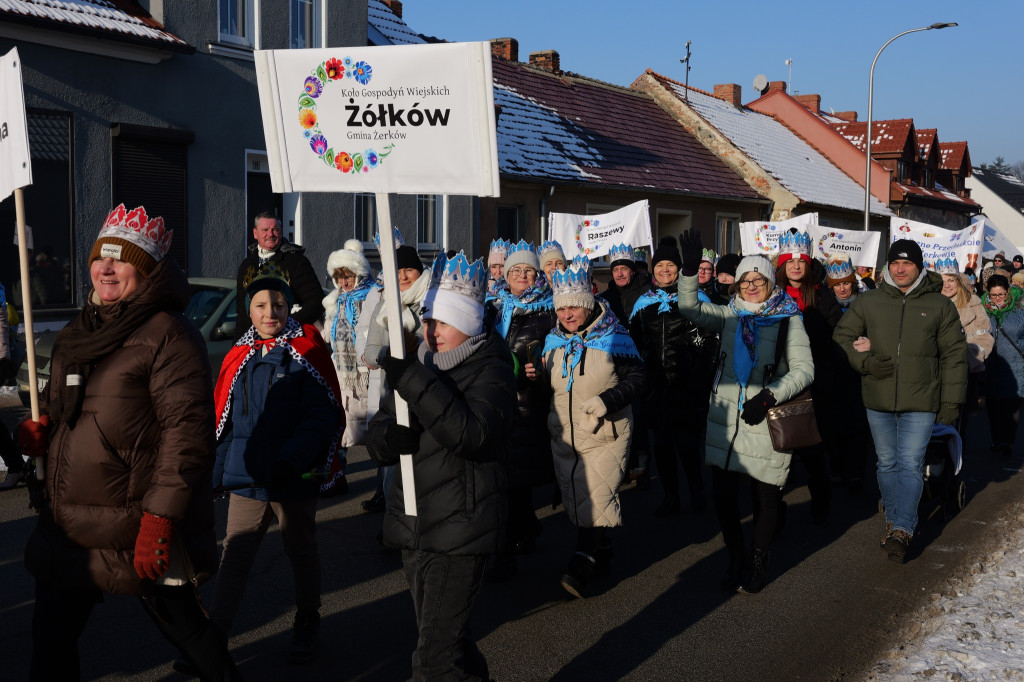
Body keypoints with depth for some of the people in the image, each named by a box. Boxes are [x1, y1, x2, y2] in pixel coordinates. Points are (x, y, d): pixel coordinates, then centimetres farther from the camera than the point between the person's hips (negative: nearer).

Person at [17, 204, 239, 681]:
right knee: (51, 641, 15)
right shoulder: (74, 336, 13)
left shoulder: (167, 334, -14)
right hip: (65, 525, 8)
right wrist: (41, 425, 3)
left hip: (136, 531, -7)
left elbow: (188, 430, -21)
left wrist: (159, 519, -25)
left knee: (182, 624, 7)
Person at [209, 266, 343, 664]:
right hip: (246, 478, 3)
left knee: (301, 553, 14)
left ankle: (307, 627, 33)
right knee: (234, 556, 5)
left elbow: (323, 415, -14)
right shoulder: (238, 357, 8)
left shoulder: (308, 351, -8)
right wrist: (218, 469, 10)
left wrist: (292, 459, -23)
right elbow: (222, 419, 15)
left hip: (294, 480, -3)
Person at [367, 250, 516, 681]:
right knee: (447, 638, 22)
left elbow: (473, 434, -27)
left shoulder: (491, 371, -9)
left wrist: (414, 382, -29)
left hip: (460, 529, -7)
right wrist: (387, 437, -16)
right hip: (414, 526, 8)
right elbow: (378, 439, 9)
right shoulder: (418, 364, 12)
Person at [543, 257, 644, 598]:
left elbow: (636, 378, -8)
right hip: (563, 435, 6)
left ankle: (581, 566, -11)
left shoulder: (614, 338, -8)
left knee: (595, 497, -14)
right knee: (574, 499, 12)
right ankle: (601, 551, 31)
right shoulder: (553, 341, 9)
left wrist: (607, 400, -21)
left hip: (605, 434, -6)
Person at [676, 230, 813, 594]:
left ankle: (758, 563, 27)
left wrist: (769, 396, -18)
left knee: (765, 497, 7)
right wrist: (690, 271, -16)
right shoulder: (729, 316, 9)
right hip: (726, 421, 3)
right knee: (723, 495, 4)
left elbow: (804, 369, -5)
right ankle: (736, 559, 27)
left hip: (766, 424, -3)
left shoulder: (788, 321, -2)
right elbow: (690, 308, -1)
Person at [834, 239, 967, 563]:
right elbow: (842, 335, 9)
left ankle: (901, 530, -10)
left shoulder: (940, 305, 3)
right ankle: (894, 519, 26)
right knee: (887, 464, 12)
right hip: (878, 400, 2)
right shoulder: (869, 301, 4)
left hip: (920, 402, -2)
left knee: (910, 465, -9)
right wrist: (865, 361, -9)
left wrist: (951, 401, 1)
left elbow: (954, 355, 5)